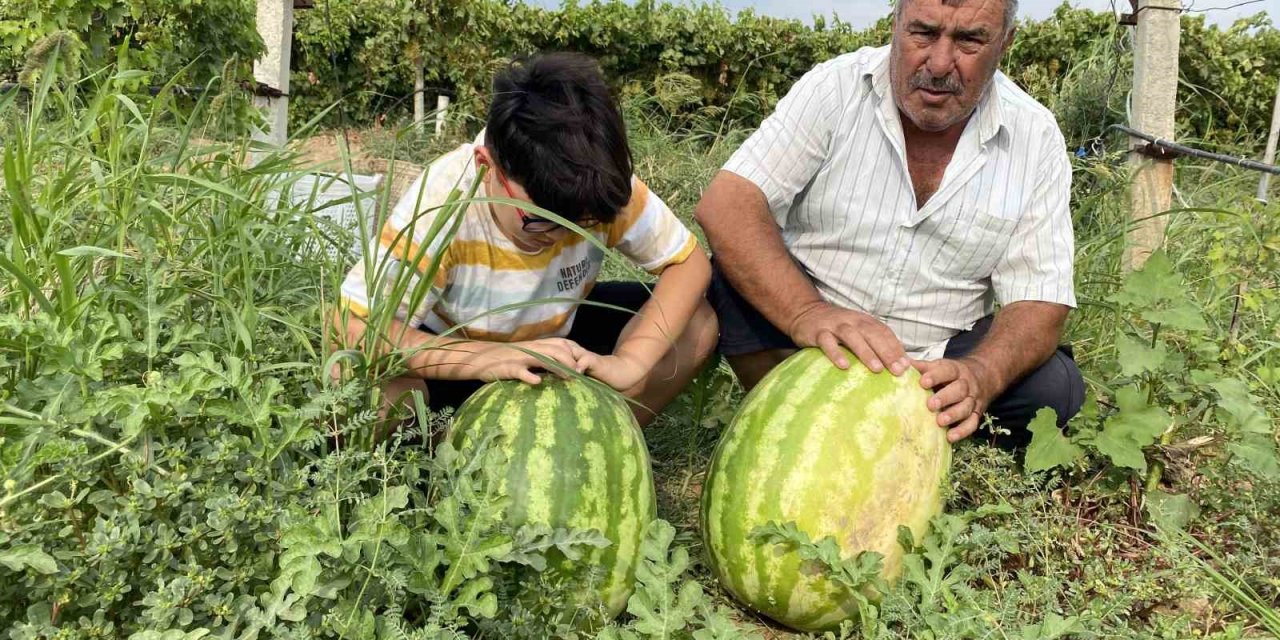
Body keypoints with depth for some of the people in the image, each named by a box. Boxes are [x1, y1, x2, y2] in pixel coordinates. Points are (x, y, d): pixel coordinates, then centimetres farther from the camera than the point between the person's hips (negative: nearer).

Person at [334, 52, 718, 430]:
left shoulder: (603, 185, -25)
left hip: (556, 336, 3)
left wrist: (629, 362, -33)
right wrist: (486, 358, -49)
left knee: (696, 327, -16)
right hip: (460, 350, -3)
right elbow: (355, 329, -36)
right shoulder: (441, 200, -33)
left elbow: (690, 263, -17)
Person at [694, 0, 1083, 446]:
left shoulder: (1036, 138, -6)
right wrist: (807, 313, -40)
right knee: (736, 276, -27)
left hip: (937, 355, 1)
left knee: (1056, 387, -22)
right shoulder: (836, 87, -11)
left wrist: (979, 376, -33)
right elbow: (725, 204, -22)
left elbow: (1038, 301, -10)